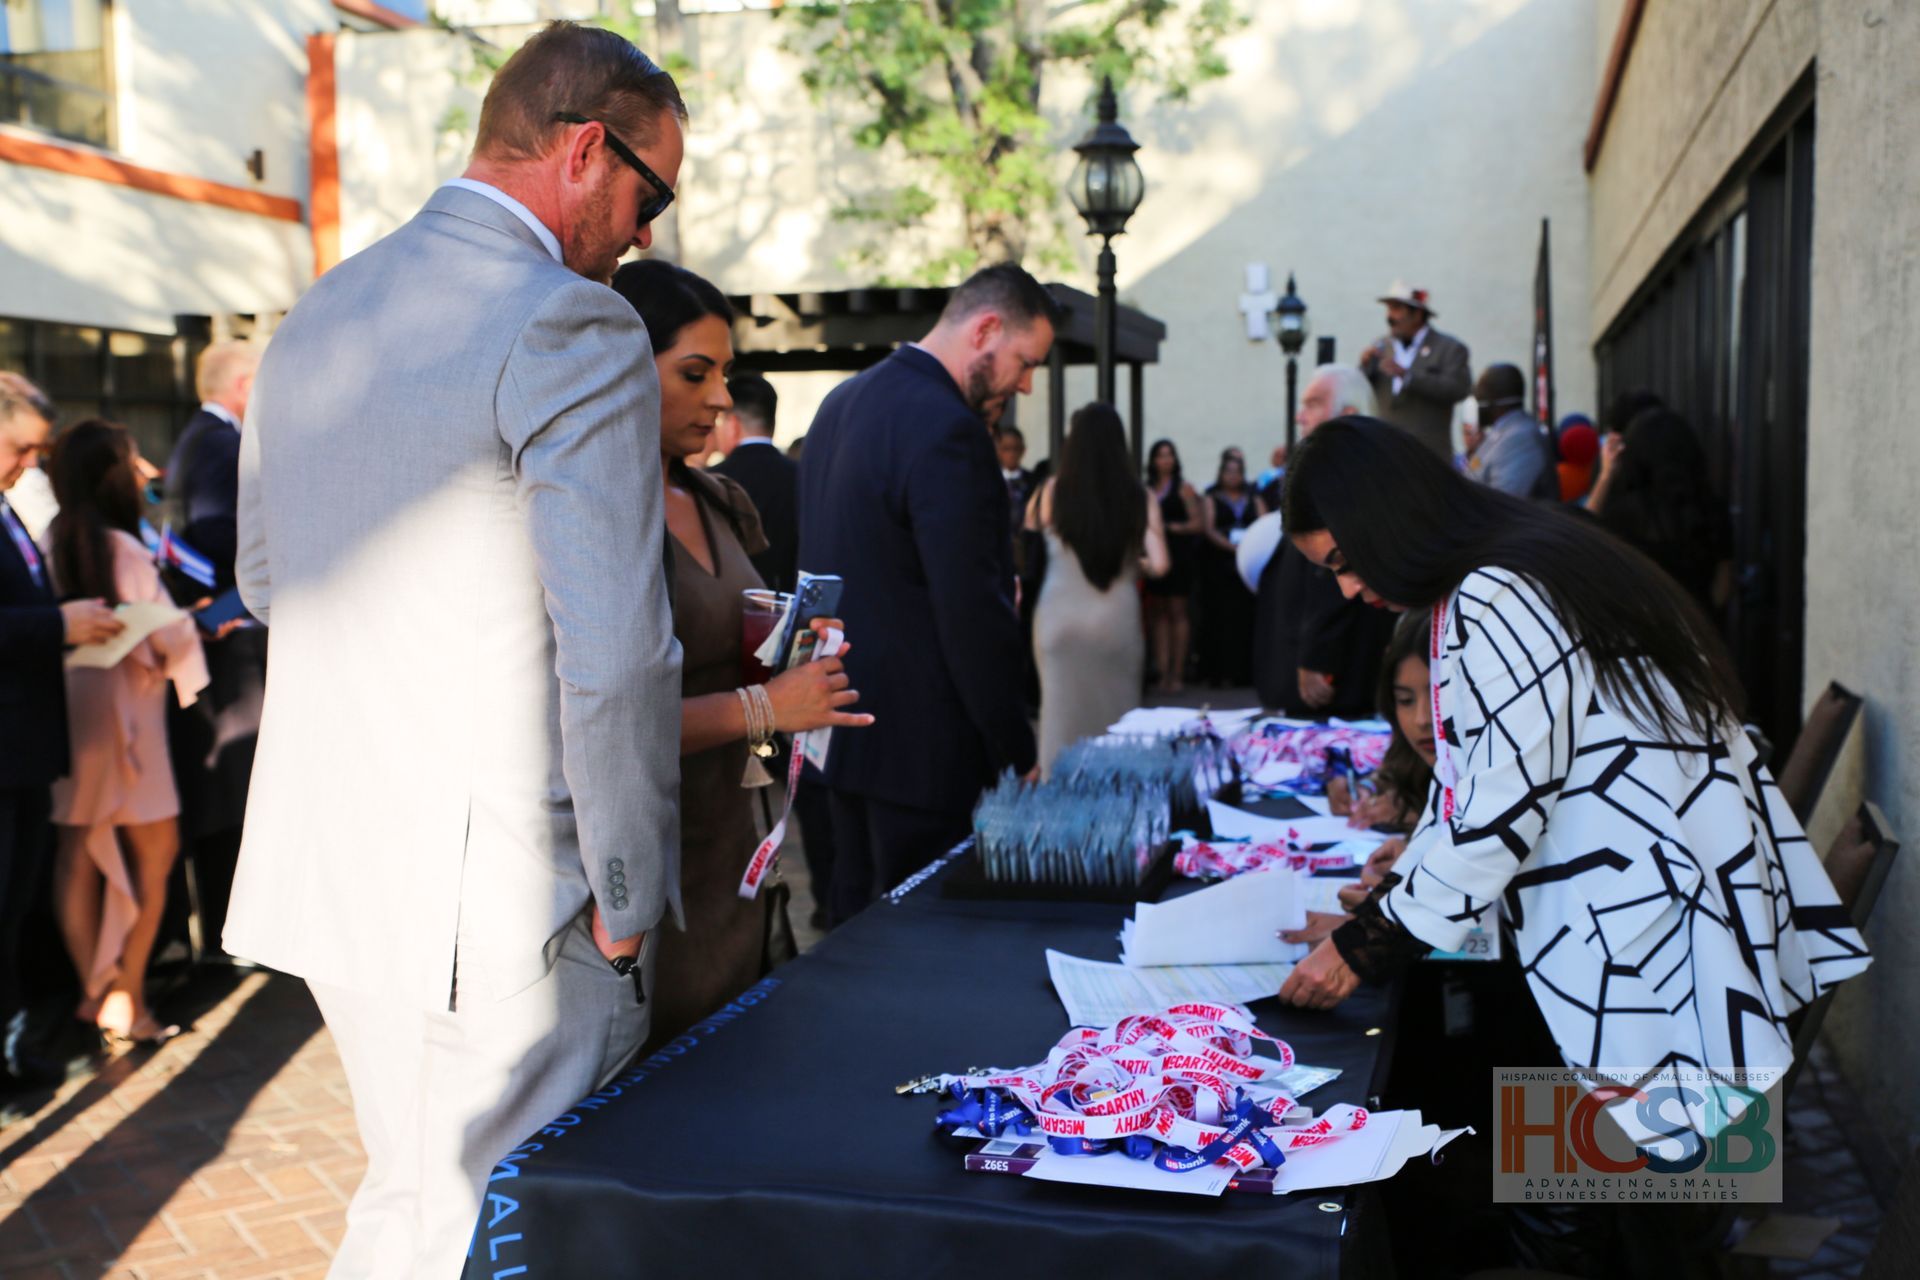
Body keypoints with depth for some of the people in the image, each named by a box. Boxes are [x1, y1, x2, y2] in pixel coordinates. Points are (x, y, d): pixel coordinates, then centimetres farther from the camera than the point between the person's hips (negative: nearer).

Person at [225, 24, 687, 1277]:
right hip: (500, 896, -8)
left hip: (327, 872, 8)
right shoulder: (575, 329, -16)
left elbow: (264, 581, 20)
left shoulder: (316, 315, 11)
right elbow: (614, 659, -22)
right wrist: (627, 899, -11)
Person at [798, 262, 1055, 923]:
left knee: (857, 923, 19)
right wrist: (1018, 753, -14)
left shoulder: (842, 401, 10)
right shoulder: (946, 428, -20)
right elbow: (972, 613, -22)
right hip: (918, 741, -9)